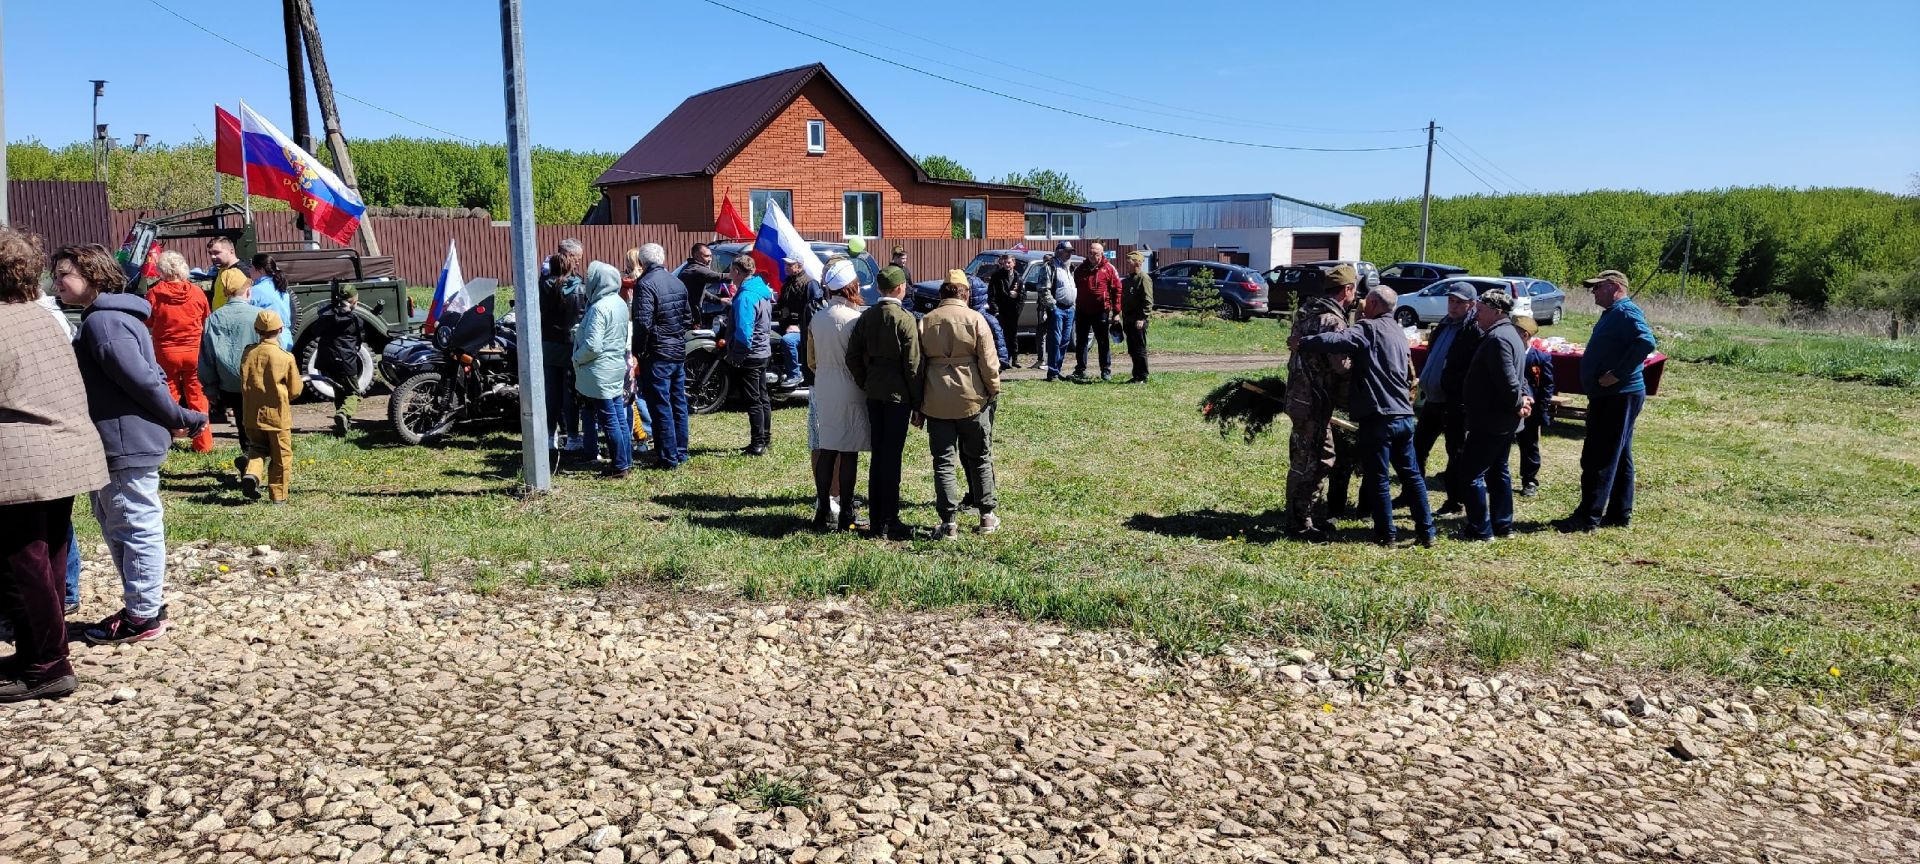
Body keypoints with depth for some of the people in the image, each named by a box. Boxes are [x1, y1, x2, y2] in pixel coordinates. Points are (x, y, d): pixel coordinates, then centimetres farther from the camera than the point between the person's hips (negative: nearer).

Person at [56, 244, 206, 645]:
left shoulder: (102, 321, -18)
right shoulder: (110, 316, 16)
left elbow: (143, 379, -22)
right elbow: (151, 375, 16)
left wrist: (181, 419, -11)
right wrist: (174, 420, 7)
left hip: (127, 444, -11)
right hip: (120, 442, 11)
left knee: (137, 529, -1)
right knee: (119, 528, 19)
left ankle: (144, 616, 8)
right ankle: (145, 603, 29)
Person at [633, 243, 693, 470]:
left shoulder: (645, 284, -15)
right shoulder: (678, 282, 9)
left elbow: (643, 322, -21)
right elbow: (688, 317, 16)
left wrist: (637, 351, -11)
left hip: (657, 355, -8)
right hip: (679, 352, 8)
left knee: (660, 407, -2)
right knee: (679, 404, 14)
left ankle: (668, 458, 1)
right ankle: (680, 453, 22)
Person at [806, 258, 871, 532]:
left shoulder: (816, 319, 5)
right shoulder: (855, 319, -15)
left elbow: (811, 361, 13)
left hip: (822, 391, 6)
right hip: (850, 393, -6)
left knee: (825, 450, 10)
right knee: (848, 453, 0)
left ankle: (824, 512, 15)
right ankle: (845, 515, 6)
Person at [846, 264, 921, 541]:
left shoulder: (866, 317, 6)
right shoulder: (905, 319, -12)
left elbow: (852, 357, 6)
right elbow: (912, 364, -12)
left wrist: (865, 384, 14)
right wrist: (917, 404, -6)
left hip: (873, 393, 6)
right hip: (898, 394, -6)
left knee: (878, 456, 12)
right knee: (892, 457, -2)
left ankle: (876, 520, 18)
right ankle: (889, 523, 2)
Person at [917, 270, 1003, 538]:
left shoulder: (926, 321, 3)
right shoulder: (975, 318, -6)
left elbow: (917, 365, 5)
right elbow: (988, 360, -8)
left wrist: (917, 405, 10)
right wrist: (994, 390, 8)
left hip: (936, 402, 2)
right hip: (971, 398, -1)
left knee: (943, 462, 5)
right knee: (980, 458, 12)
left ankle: (949, 522, 2)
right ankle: (987, 516, 18)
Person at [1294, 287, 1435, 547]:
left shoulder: (1370, 329, -8)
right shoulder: (1399, 332, 18)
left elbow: (1336, 340, -24)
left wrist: (1302, 343, -15)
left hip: (1378, 417, -8)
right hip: (1404, 415, 8)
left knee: (1378, 479, 2)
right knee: (1411, 475, 13)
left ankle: (1385, 533, 8)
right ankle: (1426, 531, 15)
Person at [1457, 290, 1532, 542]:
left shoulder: (1497, 338, -19)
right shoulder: (1510, 334, 16)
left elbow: (1507, 380, -26)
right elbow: (1515, 377, 21)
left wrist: (1518, 404, -13)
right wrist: (1524, 398, 7)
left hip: (1490, 420, -11)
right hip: (1505, 421, 11)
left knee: (1473, 474, -5)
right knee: (1498, 471, 17)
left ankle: (1480, 530, -2)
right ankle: (1503, 525, 23)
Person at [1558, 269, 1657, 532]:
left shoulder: (1626, 311, -15)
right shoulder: (1612, 314, 18)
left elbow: (1646, 342, -30)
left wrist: (1617, 375, -27)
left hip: (1618, 398, -11)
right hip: (1611, 397, 11)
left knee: (1598, 458, -7)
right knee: (1618, 457, 15)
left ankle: (1588, 516, -4)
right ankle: (1620, 513, 22)